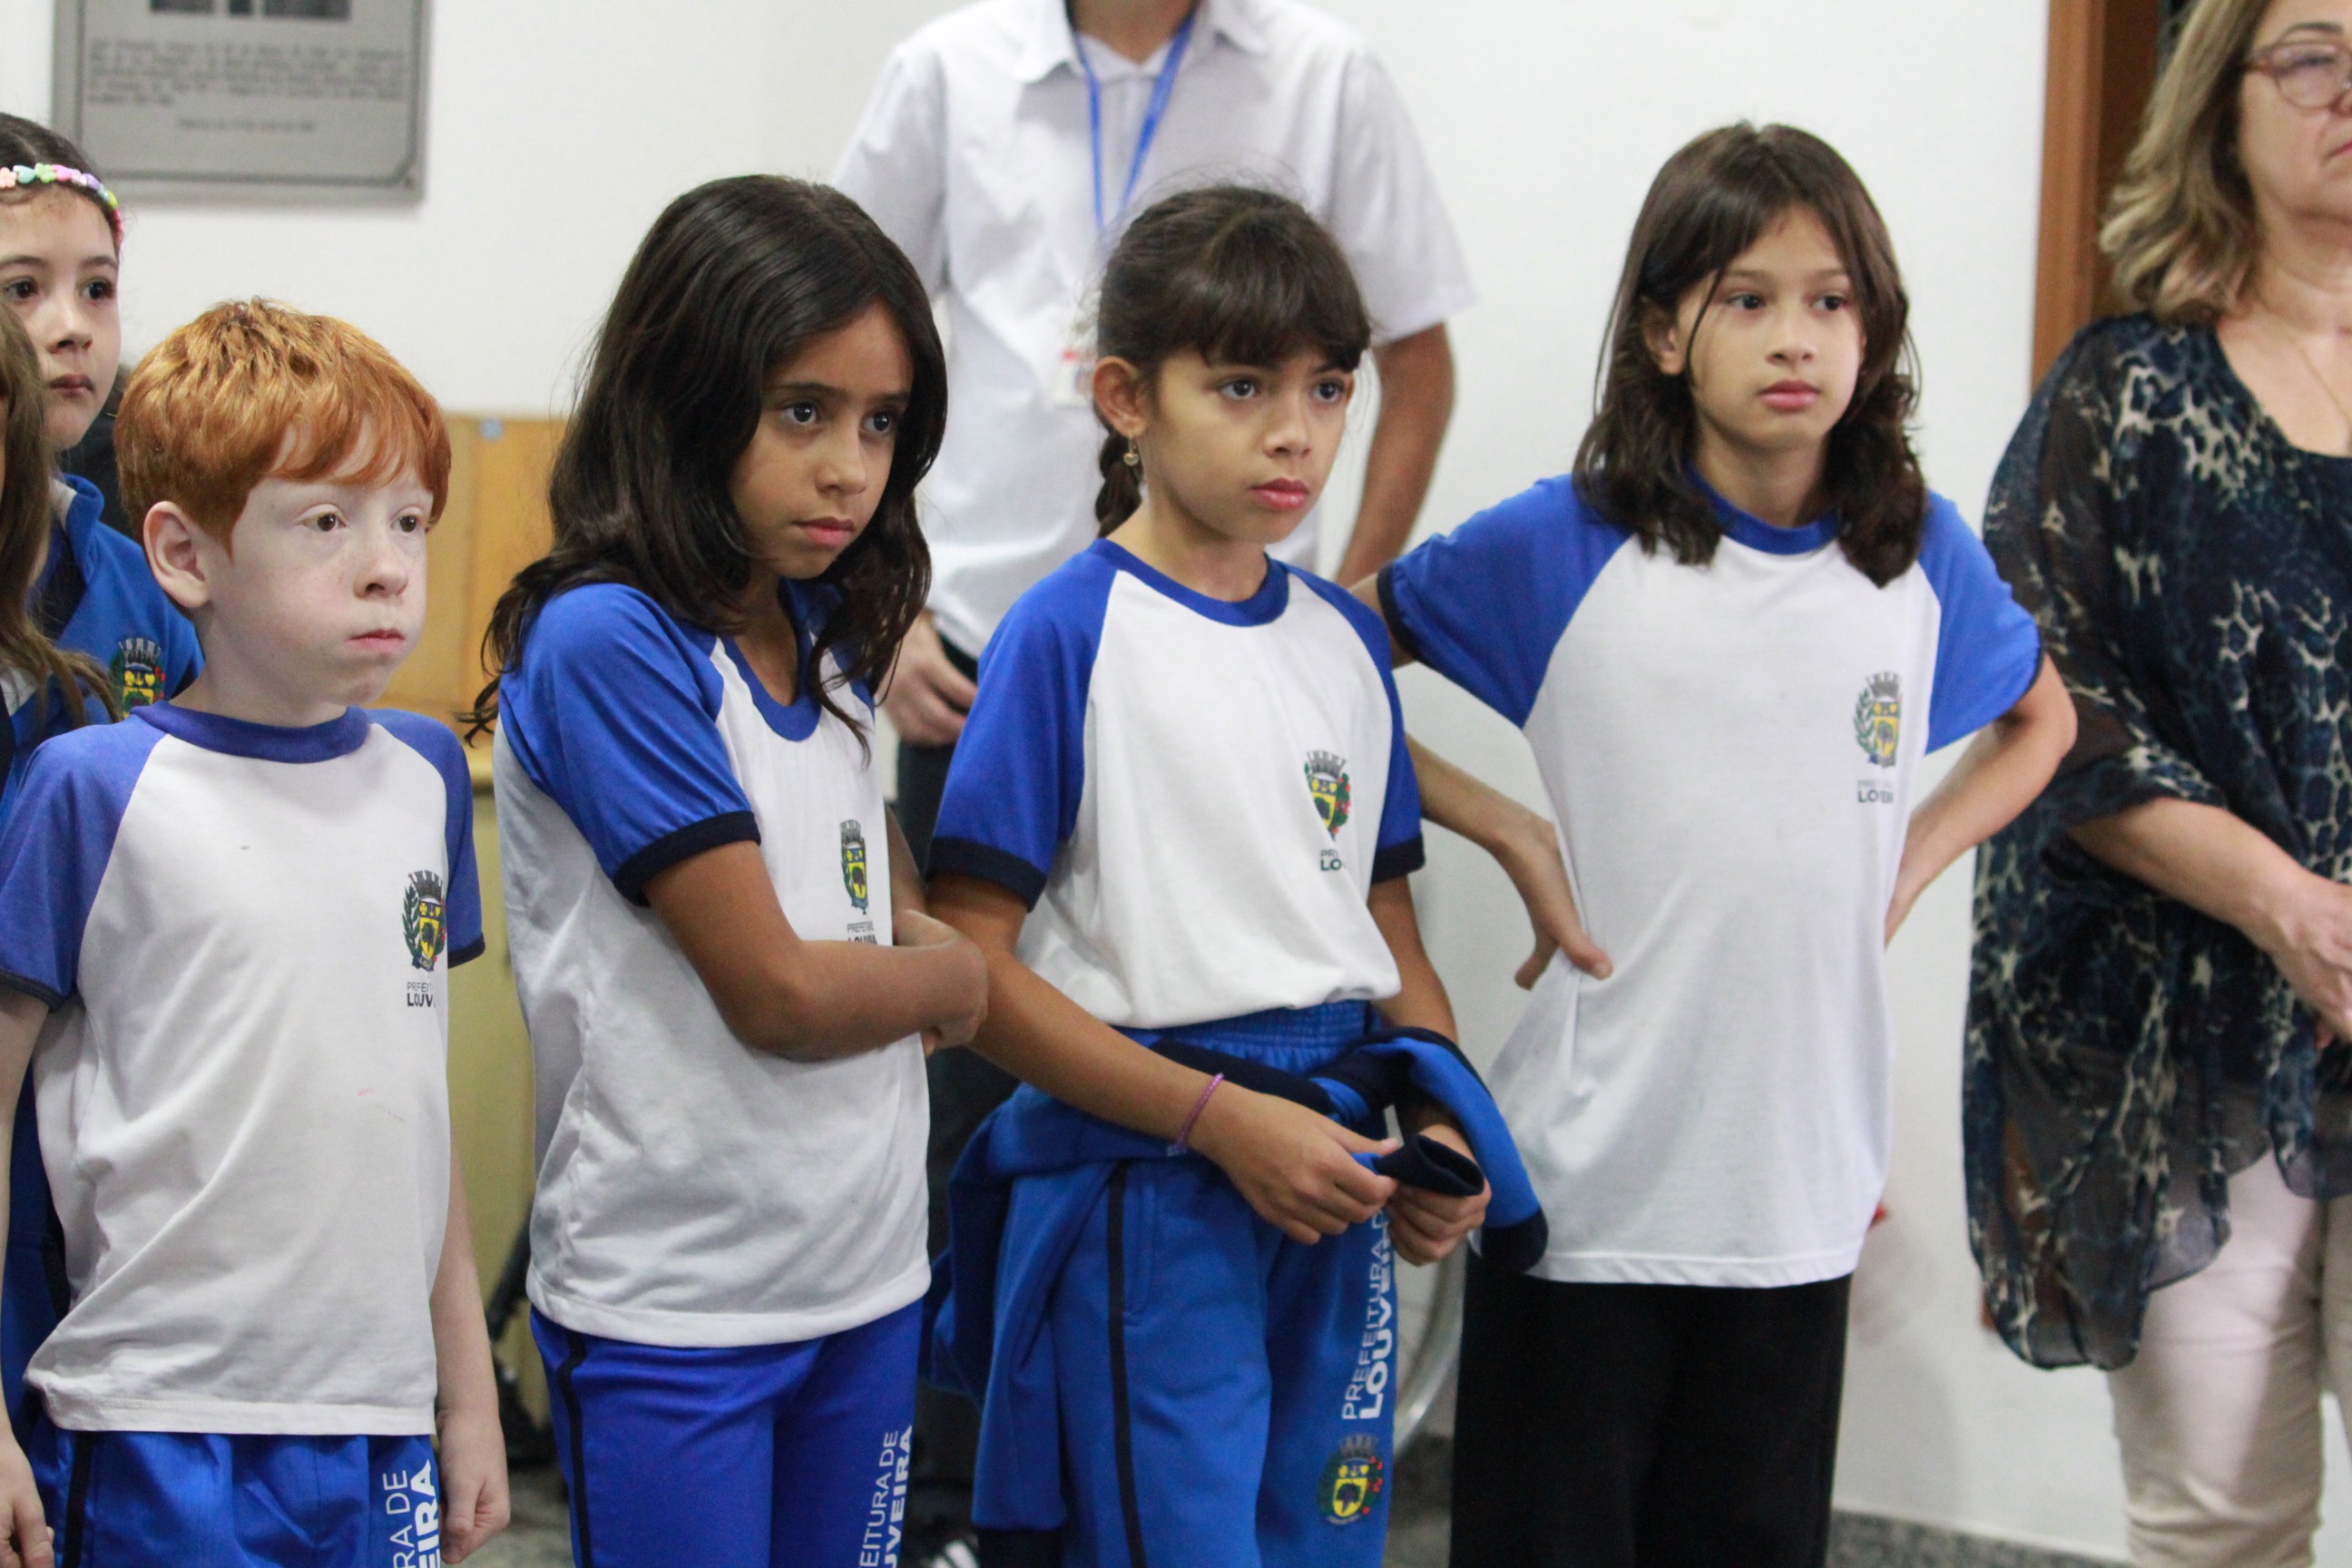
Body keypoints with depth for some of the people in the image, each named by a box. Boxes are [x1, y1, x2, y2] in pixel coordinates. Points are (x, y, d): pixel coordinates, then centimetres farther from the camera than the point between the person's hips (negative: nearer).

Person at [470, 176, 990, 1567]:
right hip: (673, 1302, -7)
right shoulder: (607, 641, -16)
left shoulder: (832, 638, 8)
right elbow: (778, 990, -18)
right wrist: (955, 979, 1)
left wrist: (908, 944, 3)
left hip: (869, 1277, 7)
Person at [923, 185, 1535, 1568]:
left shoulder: (1348, 640, 11)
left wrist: (1440, 1137, 0)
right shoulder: (1070, 635, -8)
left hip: (1332, 1189, 6)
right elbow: (972, 962, -12)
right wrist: (1224, 1120, -15)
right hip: (1141, 1191, -6)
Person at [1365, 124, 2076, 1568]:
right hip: (1588, 1175, -3)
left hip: (1801, 1174, 3)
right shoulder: (1563, 549, -6)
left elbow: (2042, 720, 22)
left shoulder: (1923, 557, 3)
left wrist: (1908, 865, 6)